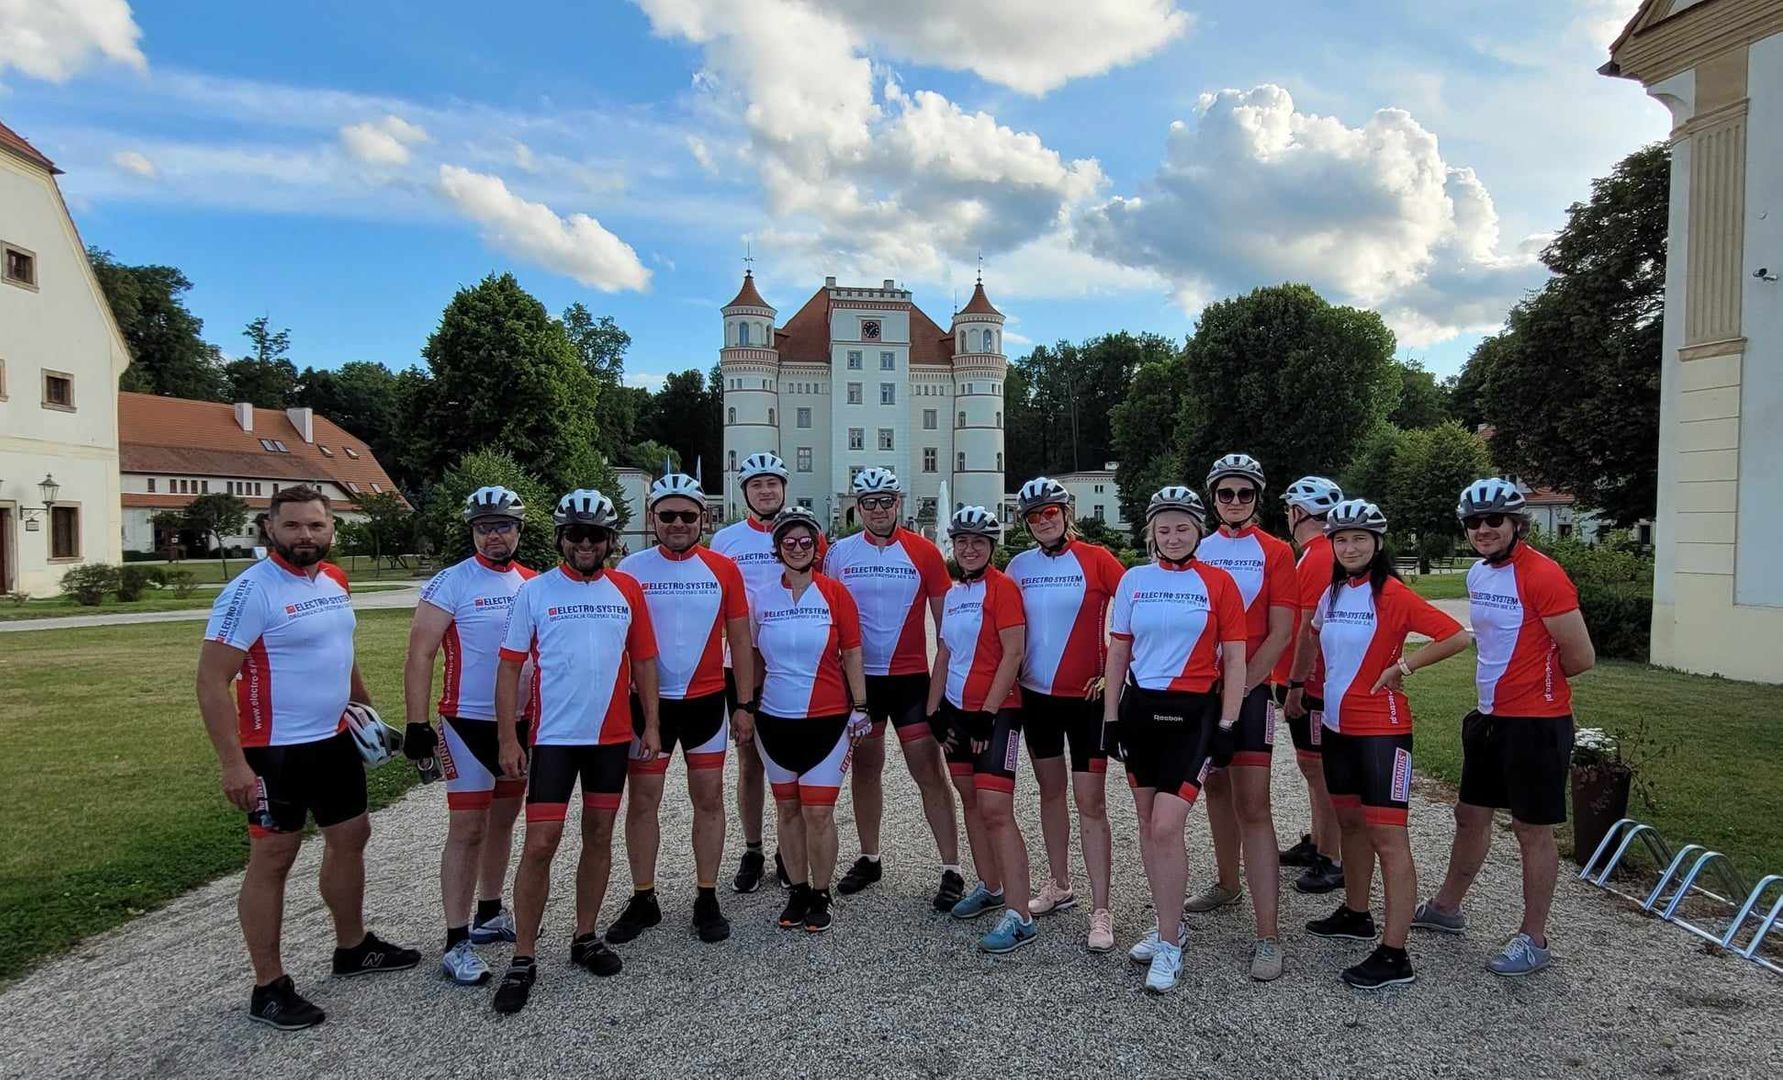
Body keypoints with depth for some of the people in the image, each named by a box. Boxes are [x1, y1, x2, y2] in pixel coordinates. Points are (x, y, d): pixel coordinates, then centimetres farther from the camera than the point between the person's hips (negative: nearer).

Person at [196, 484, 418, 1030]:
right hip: (274, 750, -8)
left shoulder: (334, 580, 6)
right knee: (272, 859, 3)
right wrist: (233, 763, -22)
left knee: (351, 836, 17)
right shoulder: (251, 591, -17)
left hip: (334, 740, 8)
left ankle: (353, 947, 35)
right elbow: (212, 682, -18)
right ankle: (269, 989, 16)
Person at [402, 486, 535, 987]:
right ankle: (457, 943, 6)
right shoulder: (450, 583, -10)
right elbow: (420, 654, -12)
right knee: (468, 828, -4)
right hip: (469, 723, -6)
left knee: (503, 819, 16)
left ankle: (490, 915, 32)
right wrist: (417, 724, -17)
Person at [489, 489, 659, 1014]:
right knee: (540, 844, -3)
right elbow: (510, 667, -2)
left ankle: (585, 938, 29)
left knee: (599, 837, 12)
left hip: (612, 736, 3)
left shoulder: (626, 590, 3)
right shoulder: (535, 592, -3)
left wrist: (651, 724, 4)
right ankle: (523, 960, 11)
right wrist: (508, 738, -6)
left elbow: (643, 660, 8)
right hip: (554, 736, -2)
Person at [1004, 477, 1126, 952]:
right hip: (1036, 694, 4)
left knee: (1090, 802, -3)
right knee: (1050, 790, 17)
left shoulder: (1096, 559, -8)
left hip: (1087, 695, -4)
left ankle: (1101, 912, 5)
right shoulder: (1019, 566, 4)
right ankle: (1058, 884, 33)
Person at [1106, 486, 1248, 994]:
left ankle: (1169, 944, 6)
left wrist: (1227, 726, -5)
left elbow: (1234, 660, -1)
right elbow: (1117, 653, 9)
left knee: (1166, 827, -10)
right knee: (1147, 823, 12)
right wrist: (1111, 717, 5)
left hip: (1193, 712, -4)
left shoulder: (1218, 582, -3)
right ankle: (1168, 923, 30)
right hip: (1139, 707, 4)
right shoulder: (1133, 580, 5)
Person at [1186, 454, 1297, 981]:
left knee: (1253, 806, -7)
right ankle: (1227, 883, 38)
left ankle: (1268, 937, -4)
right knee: (1216, 786, 18)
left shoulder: (1275, 552, -1)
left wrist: (1242, 684, -14)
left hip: (1249, 688, -4)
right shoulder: (1196, 548, 9)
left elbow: (1282, 631, -7)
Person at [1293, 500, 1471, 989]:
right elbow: (1316, 639, 25)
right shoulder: (1332, 592, 8)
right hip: (1338, 723, 8)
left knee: (1387, 836, -6)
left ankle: (1394, 956, -1)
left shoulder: (1392, 593, -14)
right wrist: (1297, 680, 20)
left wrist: (1402, 666, -15)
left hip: (1382, 728, -8)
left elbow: (1456, 636, -19)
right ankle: (1356, 914, 35)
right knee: (1349, 821, 19)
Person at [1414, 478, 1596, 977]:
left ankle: (1533, 940, 19)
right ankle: (1446, 907, 35)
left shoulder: (1543, 575, -18)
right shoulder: (1477, 574, 8)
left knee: (1533, 830, 4)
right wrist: (1503, 682, 7)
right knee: (1471, 815, 19)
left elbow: (1581, 657, -17)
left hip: (1536, 722, -8)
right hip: (1490, 716, 8)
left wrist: (1538, 677, 0)